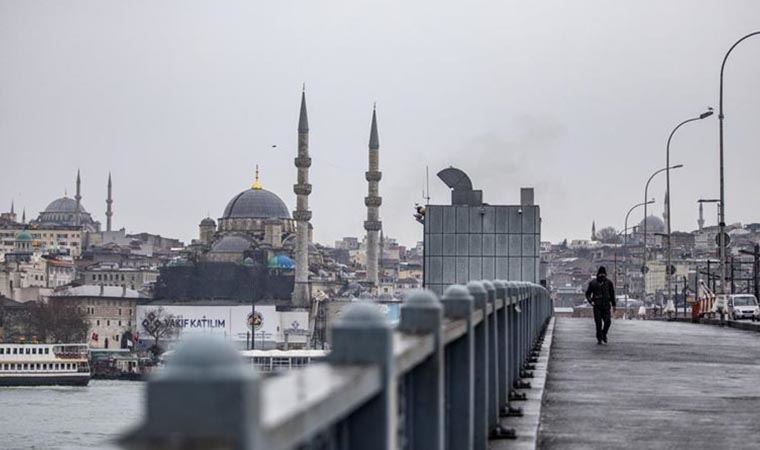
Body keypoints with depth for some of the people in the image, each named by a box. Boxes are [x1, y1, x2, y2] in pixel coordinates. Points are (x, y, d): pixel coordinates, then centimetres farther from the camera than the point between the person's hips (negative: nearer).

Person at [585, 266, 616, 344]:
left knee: (608, 321, -11)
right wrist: (590, 301, -10)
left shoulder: (608, 283, 7)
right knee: (598, 323, -4)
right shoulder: (593, 283, 2)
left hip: (606, 306, 1)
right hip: (597, 306, -1)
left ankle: (604, 334, 15)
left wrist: (614, 305, 17)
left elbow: (612, 294, 17)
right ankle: (599, 339, 7)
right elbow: (588, 293, 7)